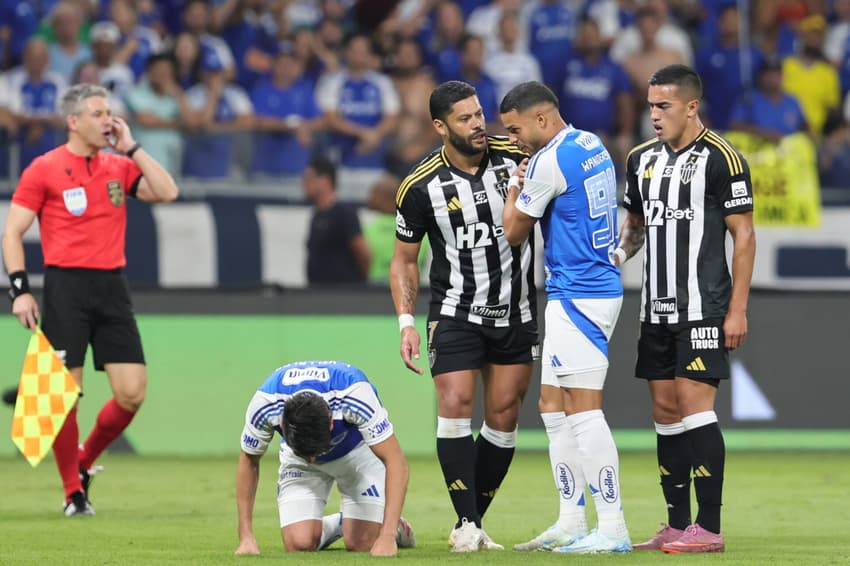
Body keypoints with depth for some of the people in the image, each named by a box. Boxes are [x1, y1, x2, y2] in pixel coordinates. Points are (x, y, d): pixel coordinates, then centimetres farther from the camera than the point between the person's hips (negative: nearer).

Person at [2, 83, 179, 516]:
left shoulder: (118, 166, 12)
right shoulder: (44, 169, -1)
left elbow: (166, 192, 0)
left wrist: (131, 147, 0)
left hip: (111, 286, 4)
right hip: (66, 286, -4)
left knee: (132, 393, -2)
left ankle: (83, 462, 22)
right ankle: (73, 492, 7)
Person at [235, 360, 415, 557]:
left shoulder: (356, 394, -41)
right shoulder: (264, 403, -34)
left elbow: (395, 461, -37)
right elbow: (248, 462, -14)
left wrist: (387, 537, -44)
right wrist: (246, 537, -15)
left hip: (358, 451, -2)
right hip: (296, 459, 2)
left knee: (361, 544, -13)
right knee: (299, 544, -16)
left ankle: (395, 528, 21)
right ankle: (337, 525, 16)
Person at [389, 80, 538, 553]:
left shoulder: (515, 157, -6)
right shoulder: (421, 186, -9)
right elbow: (404, 259, 2)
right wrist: (406, 322, -6)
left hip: (517, 313, 2)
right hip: (456, 313, -2)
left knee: (503, 416, 2)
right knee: (456, 407, -15)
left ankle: (474, 524, 12)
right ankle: (467, 522, -11)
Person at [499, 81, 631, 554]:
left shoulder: (549, 161, -16)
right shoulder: (593, 146, 13)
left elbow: (514, 232, -4)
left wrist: (513, 191, 13)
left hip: (578, 296, -10)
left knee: (583, 410, -10)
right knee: (554, 406, 14)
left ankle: (613, 528, -12)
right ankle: (572, 523, 16)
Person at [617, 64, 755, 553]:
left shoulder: (721, 158, -8)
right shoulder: (643, 159, 12)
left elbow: (744, 236, -8)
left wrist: (738, 310, -12)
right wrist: (619, 252, 2)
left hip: (703, 308, -7)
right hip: (657, 310, 7)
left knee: (694, 405, -12)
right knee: (666, 411, 7)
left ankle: (709, 527, -10)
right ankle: (677, 526, 13)